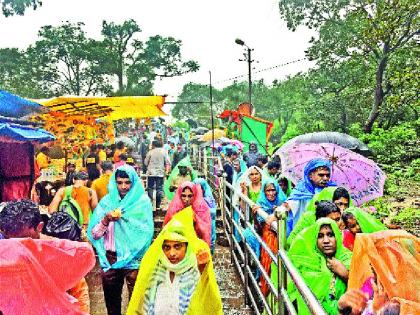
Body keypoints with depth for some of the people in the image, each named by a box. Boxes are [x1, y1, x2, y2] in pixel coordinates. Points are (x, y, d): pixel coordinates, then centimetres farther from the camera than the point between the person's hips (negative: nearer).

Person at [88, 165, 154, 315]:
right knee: (111, 302, 14)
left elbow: (147, 233, -10)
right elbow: (94, 234, 1)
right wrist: (105, 220, -17)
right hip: (110, 258, 3)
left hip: (133, 259, -2)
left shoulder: (142, 202, -3)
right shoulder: (106, 202, 3)